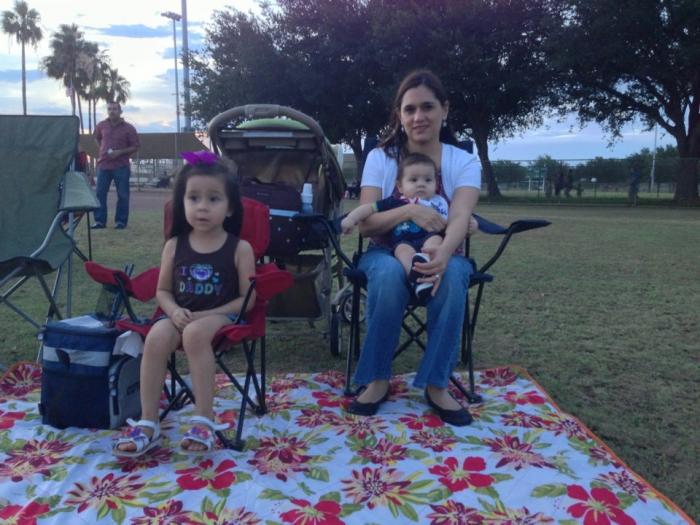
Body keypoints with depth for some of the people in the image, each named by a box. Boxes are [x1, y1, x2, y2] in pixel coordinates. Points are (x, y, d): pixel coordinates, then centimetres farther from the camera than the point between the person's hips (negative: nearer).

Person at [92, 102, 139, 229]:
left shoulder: (128, 128, -4)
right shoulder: (101, 126, 6)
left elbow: (135, 147, -3)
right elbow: (97, 138, 26)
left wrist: (120, 152, -15)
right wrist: (102, 151, 12)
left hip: (121, 166, -3)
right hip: (103, 165, 3)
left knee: (122, 195, 0)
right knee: (100, 193, 3)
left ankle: (120, 221, 10)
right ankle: (100, 220, 11)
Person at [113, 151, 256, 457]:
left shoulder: (240, 249, -5)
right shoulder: (174, 245, 5)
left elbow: (247, 299, -6)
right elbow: (163, 290, 11)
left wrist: (207, 315, -16)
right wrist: (174, 311, -12)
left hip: (221, 316, -3)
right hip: (181, 316, 3)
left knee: (196, 333, -35)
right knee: (157, 336, -28)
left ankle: (204, 420, -24)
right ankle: (147, 424, -18)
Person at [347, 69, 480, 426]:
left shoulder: (464, 162, -5)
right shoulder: (380, 157, -4)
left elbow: (459, 219, -23)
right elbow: (366, 224, -11)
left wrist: (443, 255, -46)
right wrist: (408, 211, -30)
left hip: (440, 254, 1)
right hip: (386, 253, 0)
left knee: (452, 275, -36)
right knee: (389, 272, -37)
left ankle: (437, 384, -22)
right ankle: (377, 379, -21)